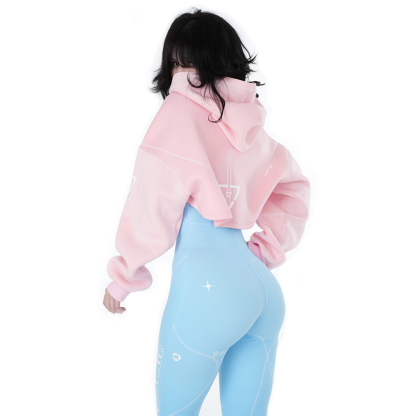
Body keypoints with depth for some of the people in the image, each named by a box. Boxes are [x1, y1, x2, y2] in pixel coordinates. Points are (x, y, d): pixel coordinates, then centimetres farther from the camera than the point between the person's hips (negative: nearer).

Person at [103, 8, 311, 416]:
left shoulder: (181, 109, -5)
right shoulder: (247, 120, 16)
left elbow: (153, 204, -6)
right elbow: (294, 187, 24)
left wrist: (122, 279, 5)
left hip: (205, 285, -7)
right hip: (265, 290, 7)